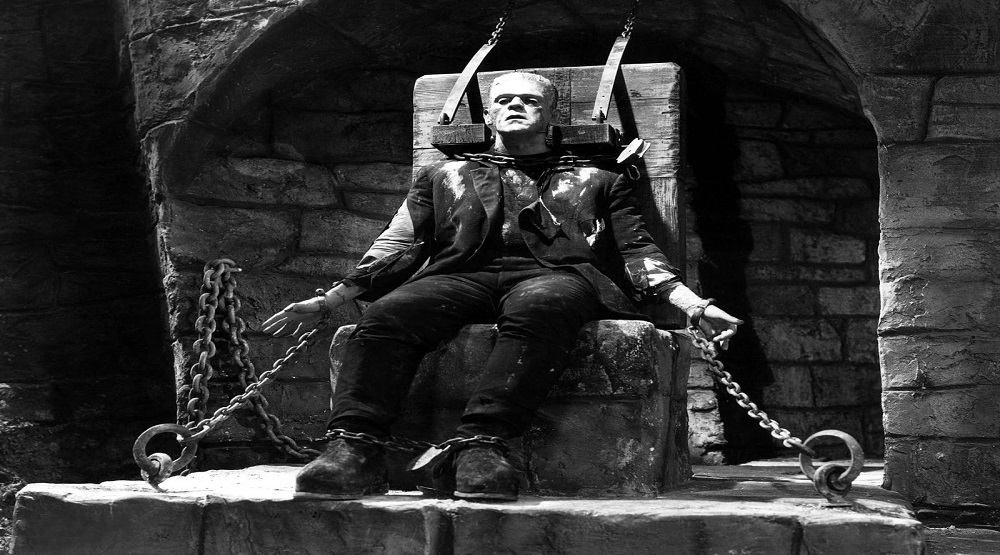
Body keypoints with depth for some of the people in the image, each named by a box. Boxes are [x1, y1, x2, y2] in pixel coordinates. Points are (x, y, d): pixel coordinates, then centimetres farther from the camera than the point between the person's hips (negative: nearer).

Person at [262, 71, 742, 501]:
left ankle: (481, 446, -53)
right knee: (388, 314, -33)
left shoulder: (595, 180, 29)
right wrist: (326, 302, 15)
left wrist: (693, 306, 3)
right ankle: (353, 447, -47)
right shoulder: (443, 176, 33)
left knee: (539, 307, -42)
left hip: (555, 274, -2)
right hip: (460, 275, 2)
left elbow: (637, 251, 19)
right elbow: (396, 249, 26)